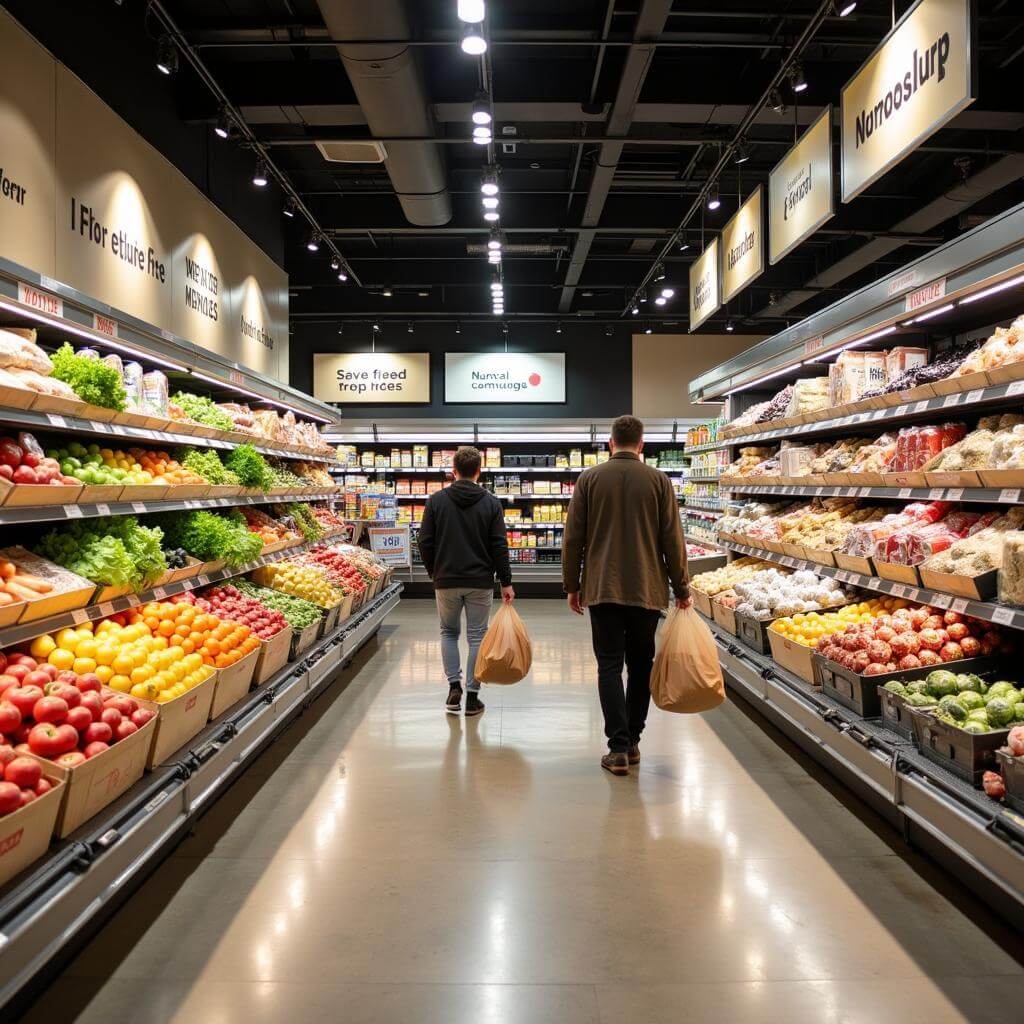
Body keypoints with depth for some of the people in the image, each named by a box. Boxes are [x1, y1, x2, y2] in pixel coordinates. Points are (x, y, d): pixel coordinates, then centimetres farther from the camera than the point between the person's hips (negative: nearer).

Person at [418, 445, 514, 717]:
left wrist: (434, 573, 13)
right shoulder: (491, 502, -3)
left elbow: (425, 542, -2)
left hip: (446, 581, 1)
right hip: (480, 582, 0)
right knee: (477, 636, 8)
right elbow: (499, 546, -6)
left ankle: (454, 686, 7)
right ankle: (472, 696, 10)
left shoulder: (436, 500, -3)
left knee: (448, 632, 18)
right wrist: (506, 582, 0)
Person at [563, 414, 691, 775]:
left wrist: (572, 585, 10)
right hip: (647, 590, 1)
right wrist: (681, 589, 8)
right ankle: (632, 742, 21)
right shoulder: (659, 481, 0)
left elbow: (573, 538, 1)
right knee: (640, 666, 14)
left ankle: (618, 748, -4)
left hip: (602, 589, -1)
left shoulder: (589, 479, 1)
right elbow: (673, 540, 0)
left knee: (610, 666, 2)